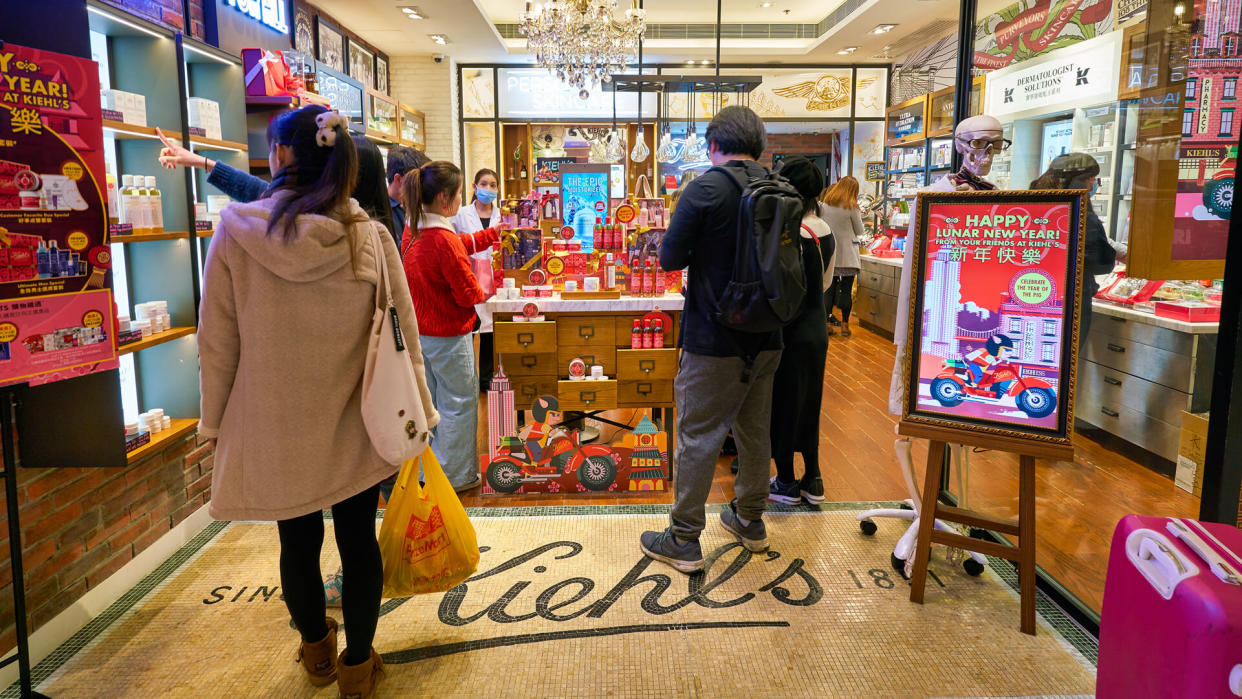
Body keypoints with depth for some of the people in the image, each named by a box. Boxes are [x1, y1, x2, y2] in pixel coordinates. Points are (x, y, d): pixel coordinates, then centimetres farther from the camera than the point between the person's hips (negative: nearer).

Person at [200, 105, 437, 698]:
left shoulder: (234, 233, -12)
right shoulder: (370, 237, -11)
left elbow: (217, 342, -6)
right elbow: (402, 336, -6)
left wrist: (215, 420, 7)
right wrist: (418, 415, 6)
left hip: (273, 427, 0)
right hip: (355, 427, 0)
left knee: (298, 543, 18)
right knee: (358, 542, 14)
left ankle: (317, 651, 43)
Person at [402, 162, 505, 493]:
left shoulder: (412, 230, 1)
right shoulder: (445, 240, -25)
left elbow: (461, 246, 13)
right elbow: (468, 296, -20)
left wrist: (494, 233, 16)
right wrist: (483, 293, 1)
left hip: (419, 332, 9)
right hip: (448, 336, -9)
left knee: (429, 402, 20)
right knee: (458, 405, 7)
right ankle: (456, 476, 18)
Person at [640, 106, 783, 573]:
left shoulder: (706, 188, -13)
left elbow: (669, 259, -11)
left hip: (714, 341, -6)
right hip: (766, 338, 6)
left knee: (697, 437, 3)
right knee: (754, 430, 18)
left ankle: (684, 540, 12)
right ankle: (750, 521, 34)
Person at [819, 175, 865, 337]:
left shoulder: (823, 204, 2)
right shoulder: (852, 207, -10)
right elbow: (859, 231, 1)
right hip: (847, 255, -4)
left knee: (829, 288, 8)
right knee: (846, 290, 3)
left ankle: (826, 323, 9)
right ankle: (845, 324, 7)